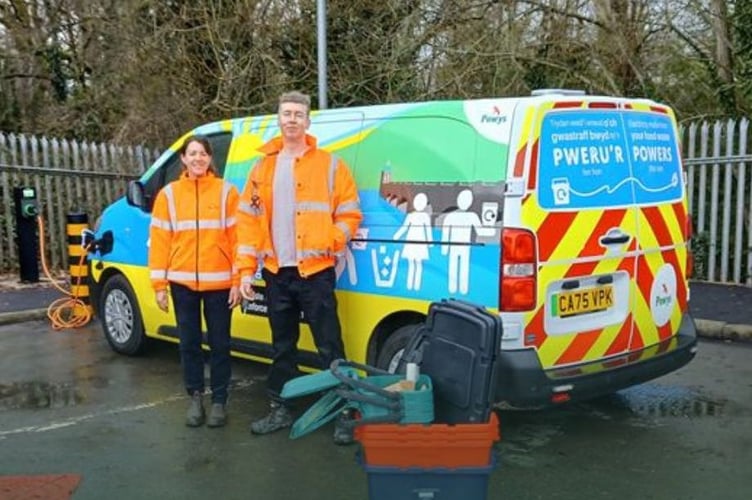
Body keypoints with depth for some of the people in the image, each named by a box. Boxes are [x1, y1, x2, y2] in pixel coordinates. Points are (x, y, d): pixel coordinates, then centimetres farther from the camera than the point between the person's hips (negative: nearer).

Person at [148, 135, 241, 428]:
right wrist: (159, 284, -1)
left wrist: (237, 280, -7)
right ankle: (195, 398, 24)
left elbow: (237, 237, -2)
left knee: (219, 344, 6)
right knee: (189, 343, 10)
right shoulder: (169, 194, 5)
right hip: (183, 283, 2)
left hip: (219, 282, -2)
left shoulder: (226, 192, 0)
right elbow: (159, 240, 4)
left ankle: (219, 401, 18)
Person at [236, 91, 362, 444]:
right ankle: (280, 409, 29)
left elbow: (350, 214, 0)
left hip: (315, 271, -4)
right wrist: (246, 270, 1)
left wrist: (330, 242, -16)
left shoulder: (329, 165, -1)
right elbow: (248, 219, 7)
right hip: (276, 272, 4)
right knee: (282, 346, 16)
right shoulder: (264, 167, 8)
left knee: (329, 346, -2)